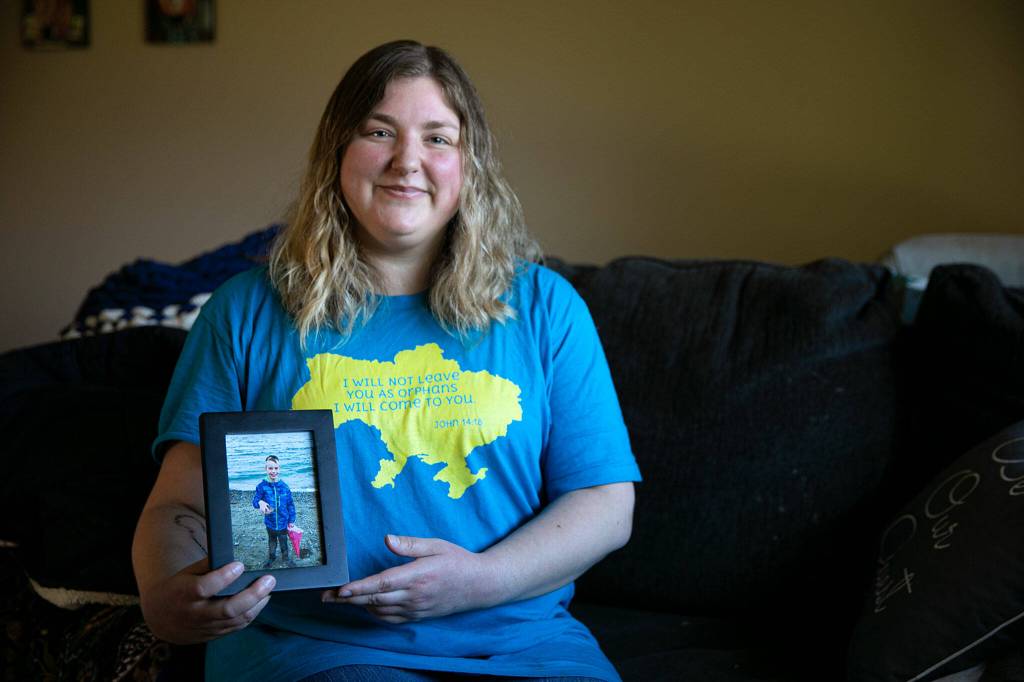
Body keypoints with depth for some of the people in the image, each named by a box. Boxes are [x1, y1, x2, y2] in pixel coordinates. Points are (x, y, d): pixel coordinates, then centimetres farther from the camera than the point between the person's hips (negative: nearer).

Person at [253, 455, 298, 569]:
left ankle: (286, 558, 41)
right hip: (270, 522, 0)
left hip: (283, 522, 0)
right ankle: (271, 557, 46)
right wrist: (260, 502, -36)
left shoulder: (284, 486, -13)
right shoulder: (262, 486, -16)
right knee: (271, 542, 23)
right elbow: (255, 501, -11)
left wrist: (291, 521, 0)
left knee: (284, 542, 18)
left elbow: (290, 504, -4)